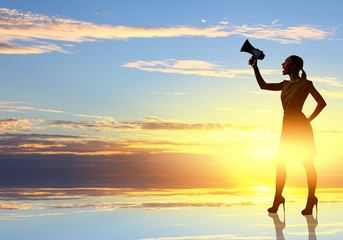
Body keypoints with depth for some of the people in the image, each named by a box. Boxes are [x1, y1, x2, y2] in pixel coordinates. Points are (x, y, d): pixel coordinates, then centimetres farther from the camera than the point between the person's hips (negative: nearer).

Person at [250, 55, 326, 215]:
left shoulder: (305, 84, -6)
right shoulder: (285, 84, 14)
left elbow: (321, 103, -7)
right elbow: (263, 85, 20)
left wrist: (309, 119, -6)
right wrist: (255, 67, 16)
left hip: (300, 126, -7)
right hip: (287, 126, 7)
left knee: (308, 164, -1)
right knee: (280, 164, 7)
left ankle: (311, 199, 8)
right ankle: (278, 199, 17)